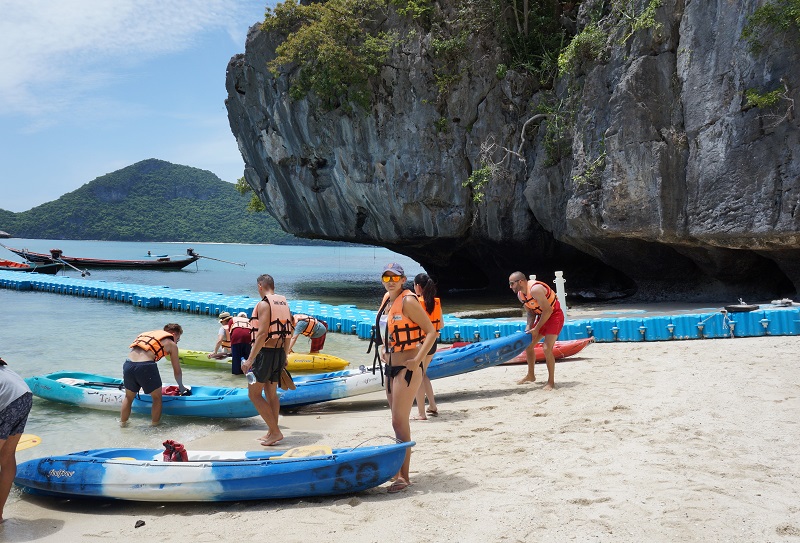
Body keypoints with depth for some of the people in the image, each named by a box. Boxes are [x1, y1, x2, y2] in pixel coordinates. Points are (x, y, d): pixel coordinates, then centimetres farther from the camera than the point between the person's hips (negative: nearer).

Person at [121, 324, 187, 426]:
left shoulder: (148, 334, 30)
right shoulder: (171, 344, 13)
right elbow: (177, 371, 18)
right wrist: (181, 387, 35)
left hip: (128, 364, 6)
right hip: (145, 366, -6)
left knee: (129, 397, 27)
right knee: (157, 397, 17)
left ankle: (122, 422, 37)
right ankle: (155, 424, 24)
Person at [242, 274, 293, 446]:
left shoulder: (264, 304, -14)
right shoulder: (284, 303, 10)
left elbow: (262, 334, -23)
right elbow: (288, 332, 14)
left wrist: (250, 360, -21)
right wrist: (284, 356, 24)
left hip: (265, 352, -8)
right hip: (280, 352, 8)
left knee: (254, 394, 0)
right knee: (271, 394, 17)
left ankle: (275, 432, -2)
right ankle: (272, 432, 25)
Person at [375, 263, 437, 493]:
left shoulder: (408, 301, -15)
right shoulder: (387, 299, 10)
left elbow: (431, 332, -17)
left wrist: (417, 360, -22)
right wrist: (382, 348, 11)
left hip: (407, 368, -9)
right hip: (391, 366, 9)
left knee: (399, 422, -8)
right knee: (399, 420, 15)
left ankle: (403, 476, -1)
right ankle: (401, 469, 25)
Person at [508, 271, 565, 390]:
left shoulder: (535, 289, -30)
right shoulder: (520, 294, -2)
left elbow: (548, 310, -28)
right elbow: (531, 313, 7)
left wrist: (536, 329, -22)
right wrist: (529, 328, -8)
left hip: (554, 315, -9)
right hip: (542, 316, 9)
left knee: (546, 348, -18)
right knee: (528, 345, 12)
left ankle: (551, 382, -6)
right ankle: (530, 375, 29)